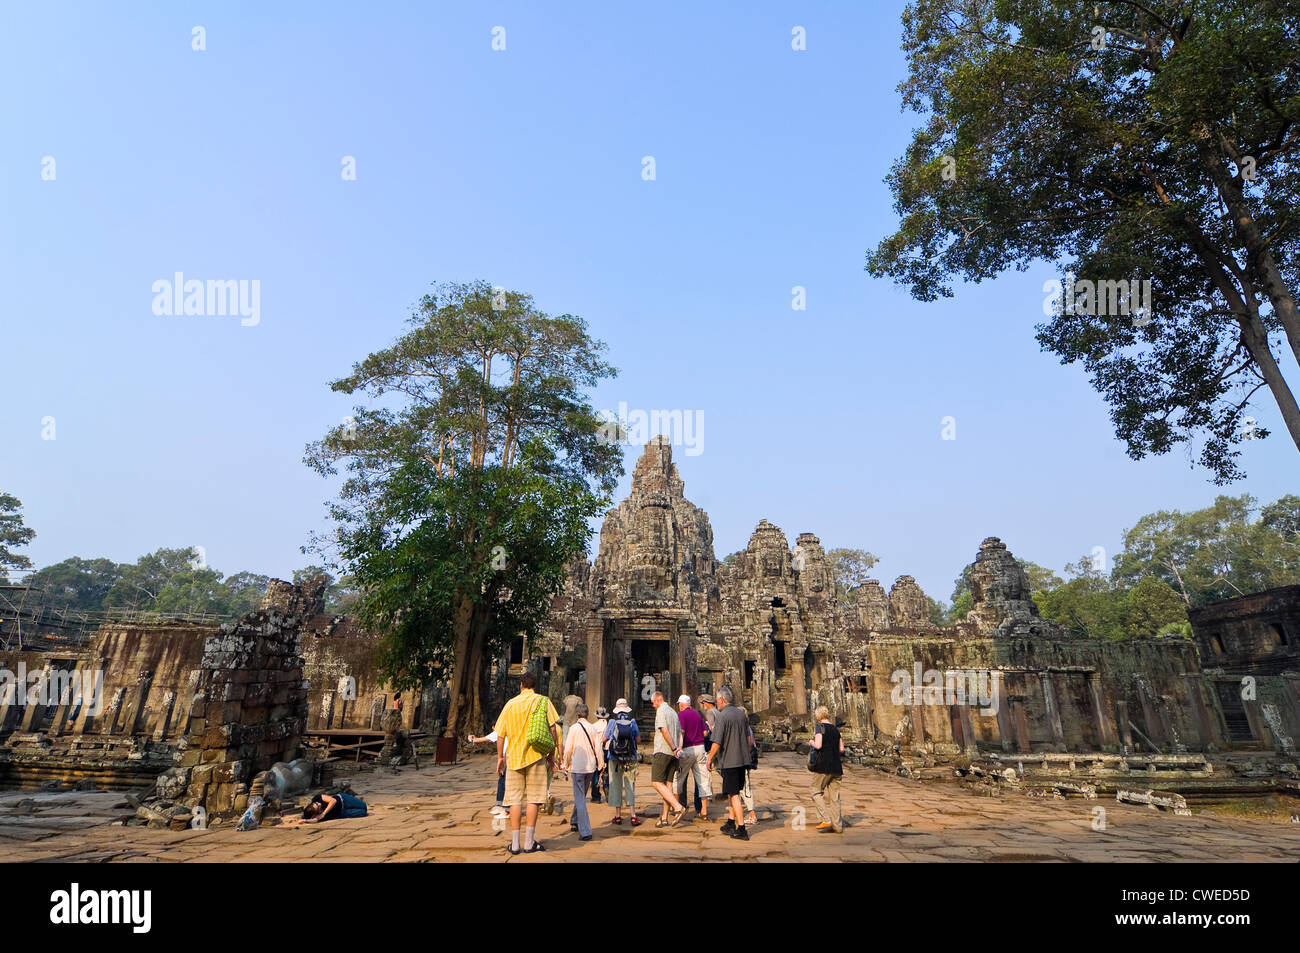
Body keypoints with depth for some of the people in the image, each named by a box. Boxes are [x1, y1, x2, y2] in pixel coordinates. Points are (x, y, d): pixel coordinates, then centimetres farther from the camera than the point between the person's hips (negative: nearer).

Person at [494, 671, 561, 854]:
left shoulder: (510, 703, 6)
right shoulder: (542, 701, 0)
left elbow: (500, 734, 8)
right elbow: (552, 729, -6)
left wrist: (500, 757, 19)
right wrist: (551, 754, 2)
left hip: (513, 756, 2)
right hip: (536, 755, -2)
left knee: (515, 799, 8)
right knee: (533, 798, 4)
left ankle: (515, 843, 9)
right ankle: (529, 842, 4)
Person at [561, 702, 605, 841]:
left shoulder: (574, 728, -8)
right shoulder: (592, 728, 2)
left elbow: (568, 749, -7)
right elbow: (598, 748, 2)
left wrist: (566, 765, 6)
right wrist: (601, 764, 10)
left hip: (578, 767, -4)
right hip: (591, 767, 4)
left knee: (580, 799, -1)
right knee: (581, 796, 22)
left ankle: (585, 832, -8)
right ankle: (574, 822, 37)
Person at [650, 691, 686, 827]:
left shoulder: (661, 711, -8)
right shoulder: (674, 712, 19)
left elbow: (664, 731, -18)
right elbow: (680, 733, 17)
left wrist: (674, 748, -14)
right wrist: (679, 749, 8)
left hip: (663, 751, -9)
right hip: (673, 754, 9)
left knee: (656, 782, -8)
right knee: (668, 783, 8)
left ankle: (678, 808, -18)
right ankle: (664, 818, 9)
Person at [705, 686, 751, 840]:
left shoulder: (723, 716, -16)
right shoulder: (741, 713, 7)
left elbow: (717, 743, -17)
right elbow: (748, 738, 14)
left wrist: (710, 758, -5)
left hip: (729, 761, -7)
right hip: (743, 760, 7)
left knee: (734, 795, -1)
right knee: (733, 792, 19)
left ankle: (741, 829, 0)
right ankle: (731, 823, 27)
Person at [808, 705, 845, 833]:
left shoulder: (820, 727, -9)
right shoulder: (835, 729, 11)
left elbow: (818, 745, -20)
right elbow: (841, 749, 13)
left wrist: (812, 743, 0)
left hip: (823, 765, -6)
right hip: (836, 766, 6)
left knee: (817, 792, 6)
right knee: (834, 796, 11)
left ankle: (826, 820, -3)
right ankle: (838, 825, 11)